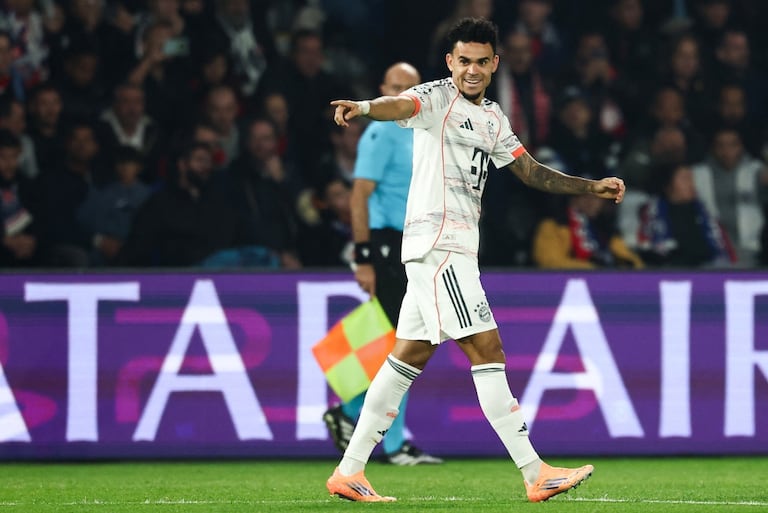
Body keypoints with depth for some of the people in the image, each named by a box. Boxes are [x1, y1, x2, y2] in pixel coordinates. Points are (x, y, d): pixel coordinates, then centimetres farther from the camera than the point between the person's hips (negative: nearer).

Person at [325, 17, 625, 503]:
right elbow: (402, 105, -28)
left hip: (457, 247, 9)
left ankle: (349, 471, 14)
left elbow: (532, 172, 27)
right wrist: (364, 107, -50)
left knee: (411, 354, 10)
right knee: (487, 348, -11)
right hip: (437, 240, -9)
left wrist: (592, 187, 19)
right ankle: (535, 474, -12)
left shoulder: (494, 117, 19)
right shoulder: (437, 97, -6)